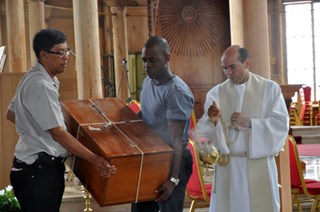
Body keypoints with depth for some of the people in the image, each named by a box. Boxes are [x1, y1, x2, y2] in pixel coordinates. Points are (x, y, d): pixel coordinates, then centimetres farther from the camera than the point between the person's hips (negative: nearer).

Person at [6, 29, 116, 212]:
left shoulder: (34, 78, 12)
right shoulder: (41, 86, -20)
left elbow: (11, 114, 22)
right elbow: (58, 133, -22)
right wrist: (94, 159, -21)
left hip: (41, 166, 10)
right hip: (38, 171, -10)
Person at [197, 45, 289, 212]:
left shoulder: (270, 88, 2)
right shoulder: (216, 93, 5)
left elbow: (281, 124, -6)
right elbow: (203, 130, 0)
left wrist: (250, 122, -17)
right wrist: (213, 121, -22)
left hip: (259, 164, -1)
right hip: (227, 166, 1)